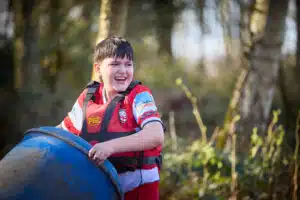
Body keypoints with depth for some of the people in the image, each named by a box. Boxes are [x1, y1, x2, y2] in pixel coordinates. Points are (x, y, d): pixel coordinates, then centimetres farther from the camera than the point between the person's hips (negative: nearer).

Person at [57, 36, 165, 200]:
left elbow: (156, 135, -28)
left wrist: (111, 146, -38)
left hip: (139, 186, -4)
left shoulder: (139, 96, -13)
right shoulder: (87, 99, 0)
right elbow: (64, 129, 16)